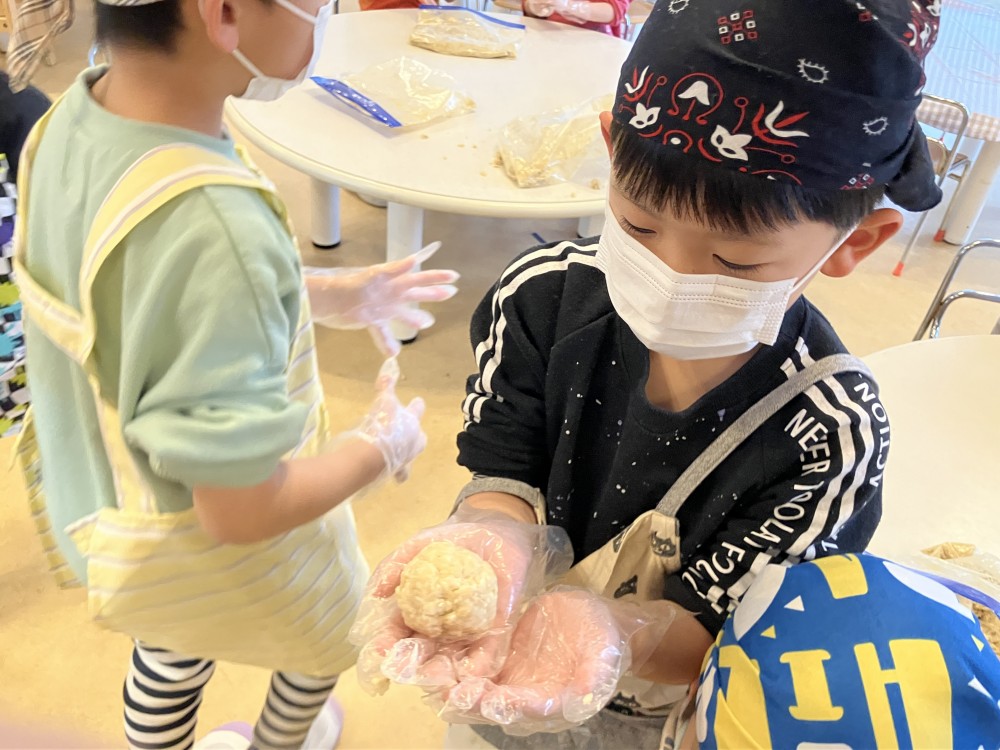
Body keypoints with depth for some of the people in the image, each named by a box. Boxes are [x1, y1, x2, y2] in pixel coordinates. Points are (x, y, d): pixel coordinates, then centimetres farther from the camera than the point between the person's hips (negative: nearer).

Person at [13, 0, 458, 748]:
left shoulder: (76, 117, -15)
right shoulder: (211, 227, -42)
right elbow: (240, 512, -33)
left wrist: (323, 294, 4)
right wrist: (383, 446, -16)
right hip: (213, 561, -6)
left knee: (172, 649, 36)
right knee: (328, 633, 30)